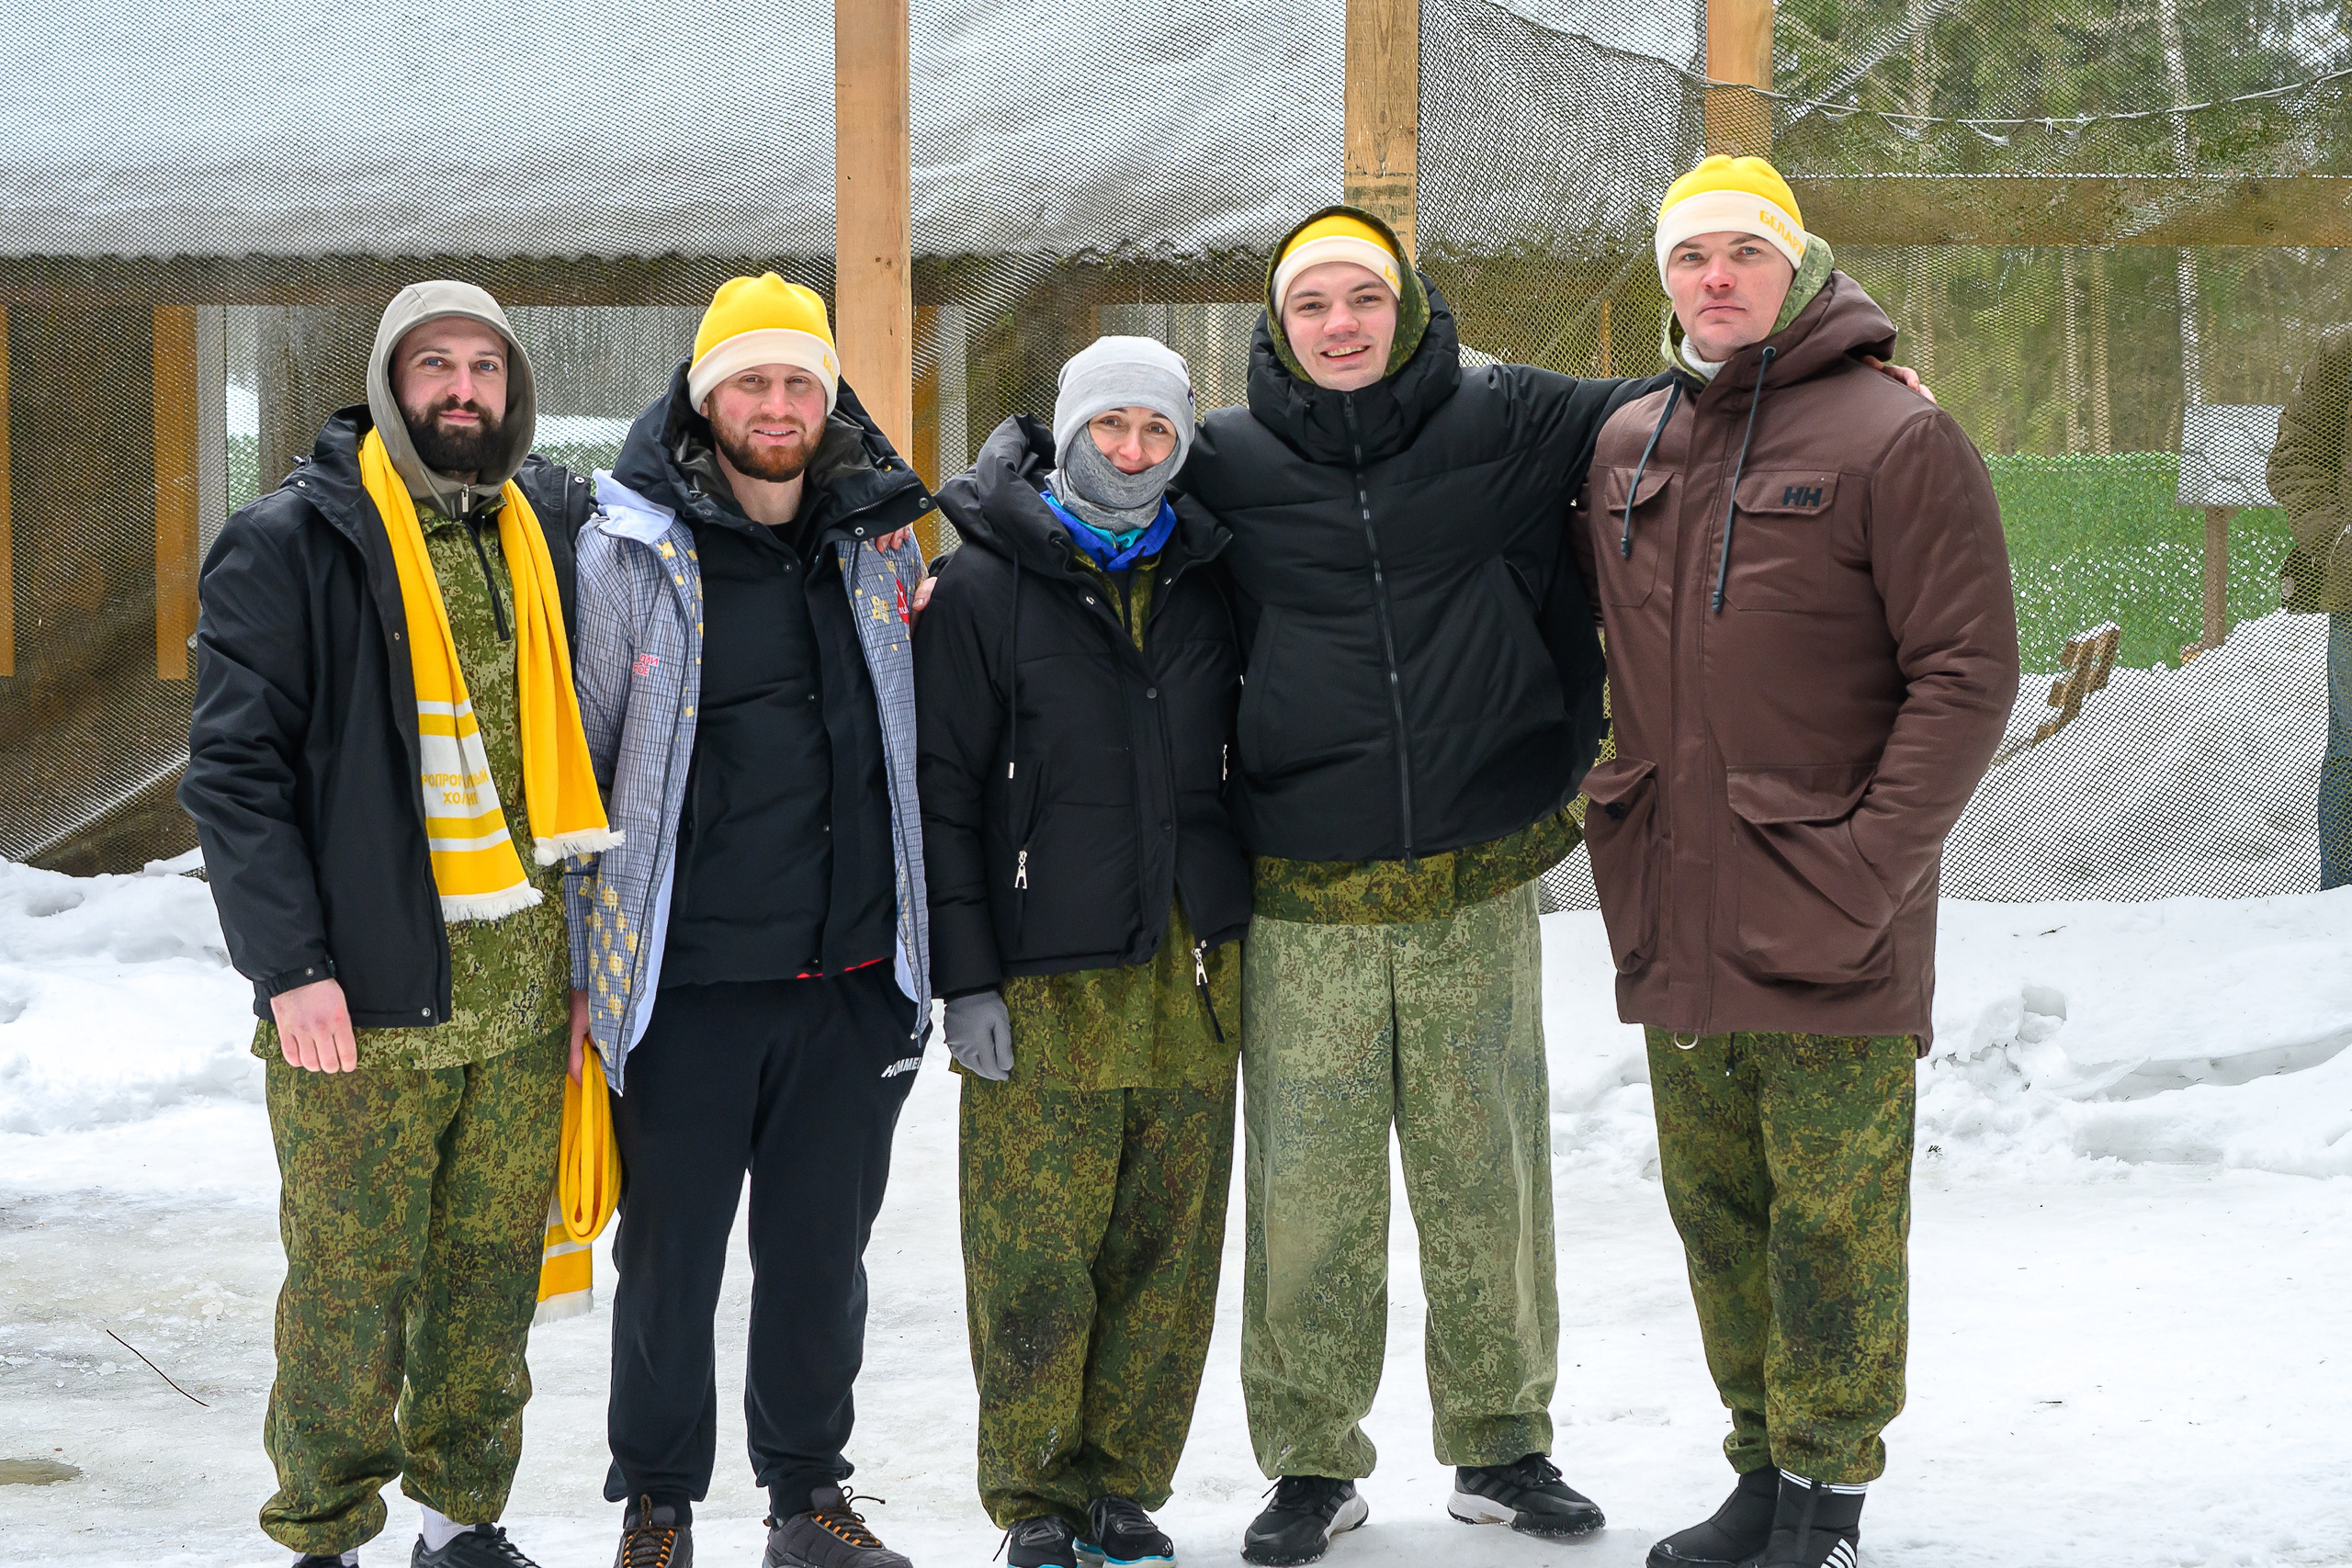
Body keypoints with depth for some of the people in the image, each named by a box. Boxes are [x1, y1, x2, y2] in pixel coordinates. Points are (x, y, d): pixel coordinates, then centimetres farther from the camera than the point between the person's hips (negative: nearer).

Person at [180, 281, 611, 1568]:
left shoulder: (549, 535, 13)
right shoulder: (293, 546, -3)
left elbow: (577, 756, 20)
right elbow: (234, 770, -8)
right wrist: (288, 964, -14)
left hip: (523, 993, 5)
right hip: (363, 999, -4)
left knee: (493, 1270, 10)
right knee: (354, 1276, -1)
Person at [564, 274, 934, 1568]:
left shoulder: (881, 537, 7)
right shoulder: (633, 548, -4)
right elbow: (575, 763, 0)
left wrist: (925, 943, 15)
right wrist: (576, 964, -1)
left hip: (852, 975, 3)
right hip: (686, 976, -3)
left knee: (821, 1254, 12)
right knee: (669, 1257, 6)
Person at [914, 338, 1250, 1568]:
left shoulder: (1210, 583, 11)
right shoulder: (985, 586, -1)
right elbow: (942, 792, -3)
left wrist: (1241, 934, 15)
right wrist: (965, 978, -9)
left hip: (1190, 977, 4)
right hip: (1041, 986, -4)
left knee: (1167, 1252, 6)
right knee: (1035, 1259, -4)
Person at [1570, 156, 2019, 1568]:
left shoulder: (1895, 440, -8)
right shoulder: (1630, 444, 11)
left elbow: (1969, 675, -11)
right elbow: (1599, 642, 26)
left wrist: (1869, 873, -16)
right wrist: (1630, 838, 15)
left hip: (1830, 920, -6)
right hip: (1678, 919, 6)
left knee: (1834, 1212, 0)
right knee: (1716, 1201, 13)